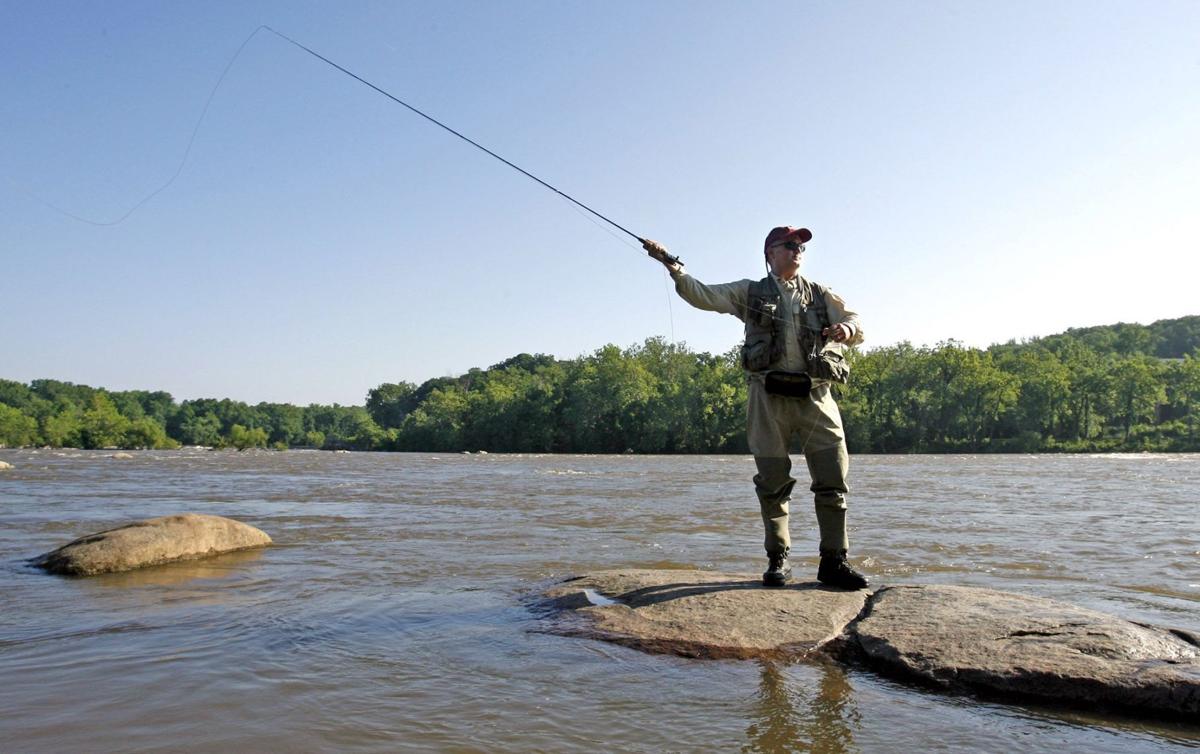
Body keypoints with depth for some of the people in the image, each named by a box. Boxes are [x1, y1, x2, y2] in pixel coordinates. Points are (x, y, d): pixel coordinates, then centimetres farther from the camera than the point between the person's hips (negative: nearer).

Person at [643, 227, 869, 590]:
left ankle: (833, 562, 7)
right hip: (770, 395, -2)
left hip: (815, 395, 2)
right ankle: (777, 559, 13)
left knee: (833, 481, -3)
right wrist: (674, 267, -13)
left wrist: (846, 328, -13)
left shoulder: (821, 295, 18)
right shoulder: (751, 292, 12)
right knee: (773, 482, 2)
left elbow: (857, 325, 12)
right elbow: (702, 295, 2)